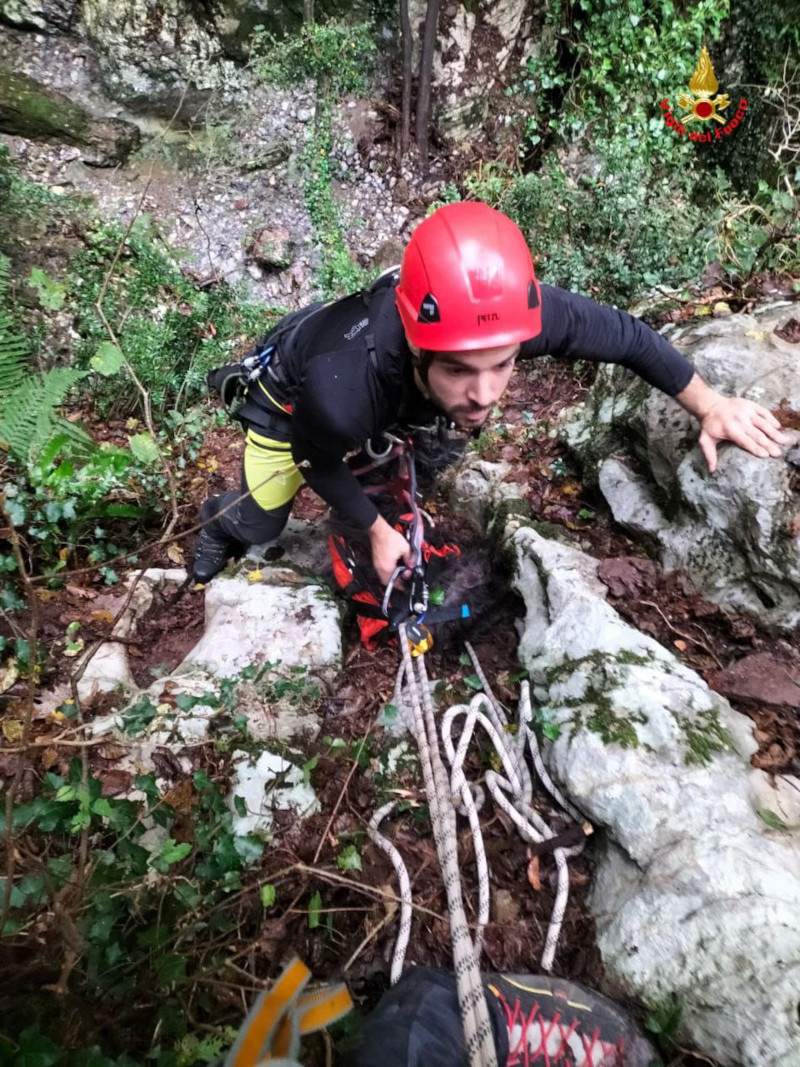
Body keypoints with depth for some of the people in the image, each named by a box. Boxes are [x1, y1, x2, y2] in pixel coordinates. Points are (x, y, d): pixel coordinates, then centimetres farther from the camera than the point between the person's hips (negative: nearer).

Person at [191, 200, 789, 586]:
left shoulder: (516, 315, -39)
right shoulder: (340, 396, -48)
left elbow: (622, 334, -20)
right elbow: (318, 464, -23)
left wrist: (708, 404, -14)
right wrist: (379, 532, -13)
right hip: (292, 390, -3)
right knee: (263, 526, 8)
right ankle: (220, 524, 44)